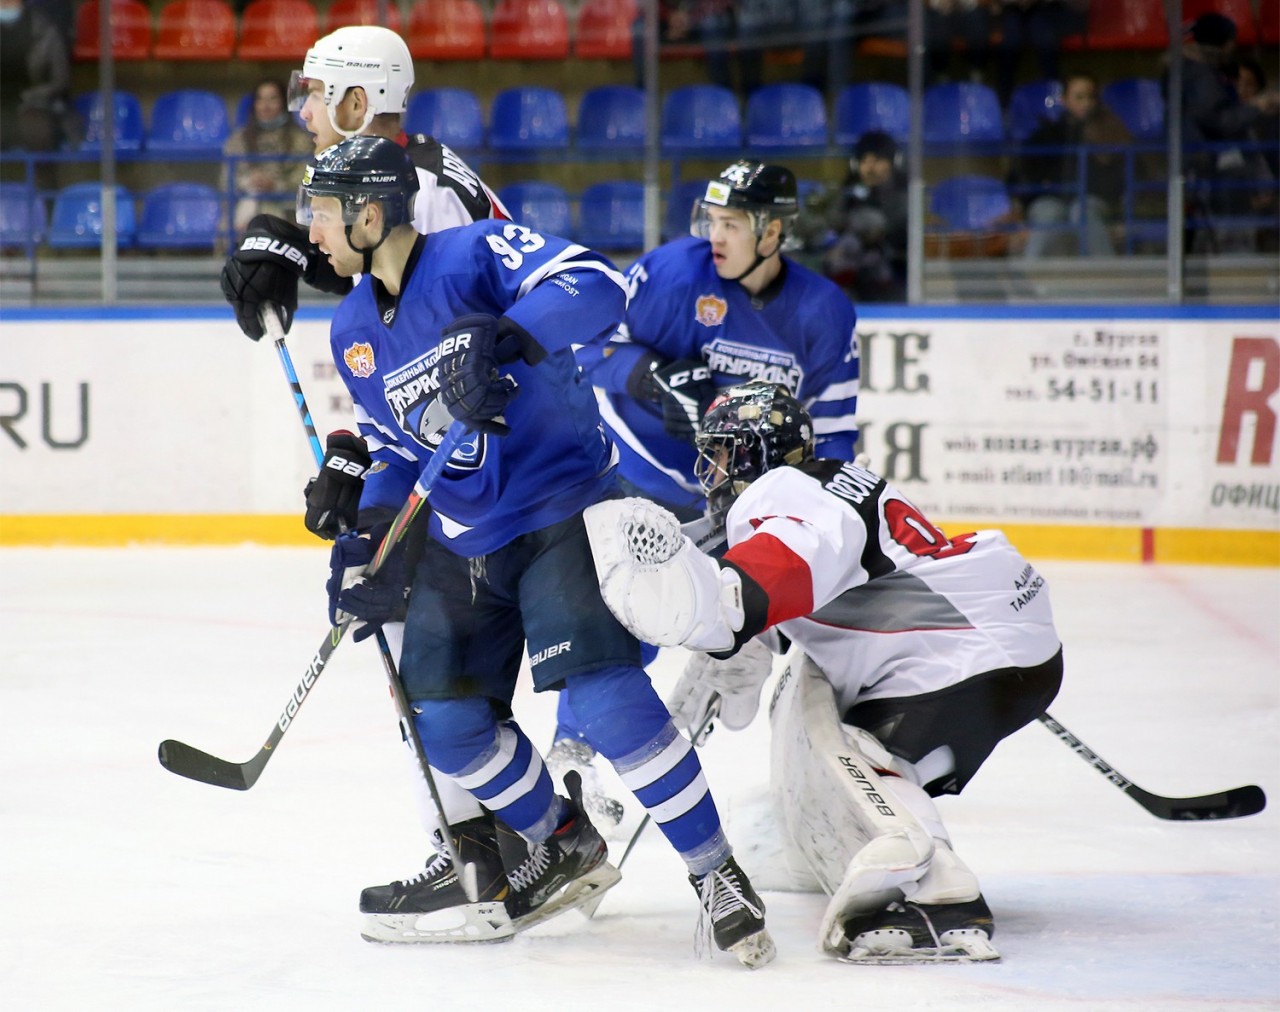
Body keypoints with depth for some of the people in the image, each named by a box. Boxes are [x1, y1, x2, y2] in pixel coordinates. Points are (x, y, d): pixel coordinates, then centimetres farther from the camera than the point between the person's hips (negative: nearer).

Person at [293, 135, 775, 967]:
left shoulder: (476, 254, -15)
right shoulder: (354, 330, 9)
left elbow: (597, 289, -31)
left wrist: (499, 338, -43)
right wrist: (363, 530, 7)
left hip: (563, 507, -8)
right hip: (461, 538, 8)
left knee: (602, 689, -22)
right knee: (444, 715, 3)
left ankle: (716, 871, -11)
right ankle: (563, 848, 26)